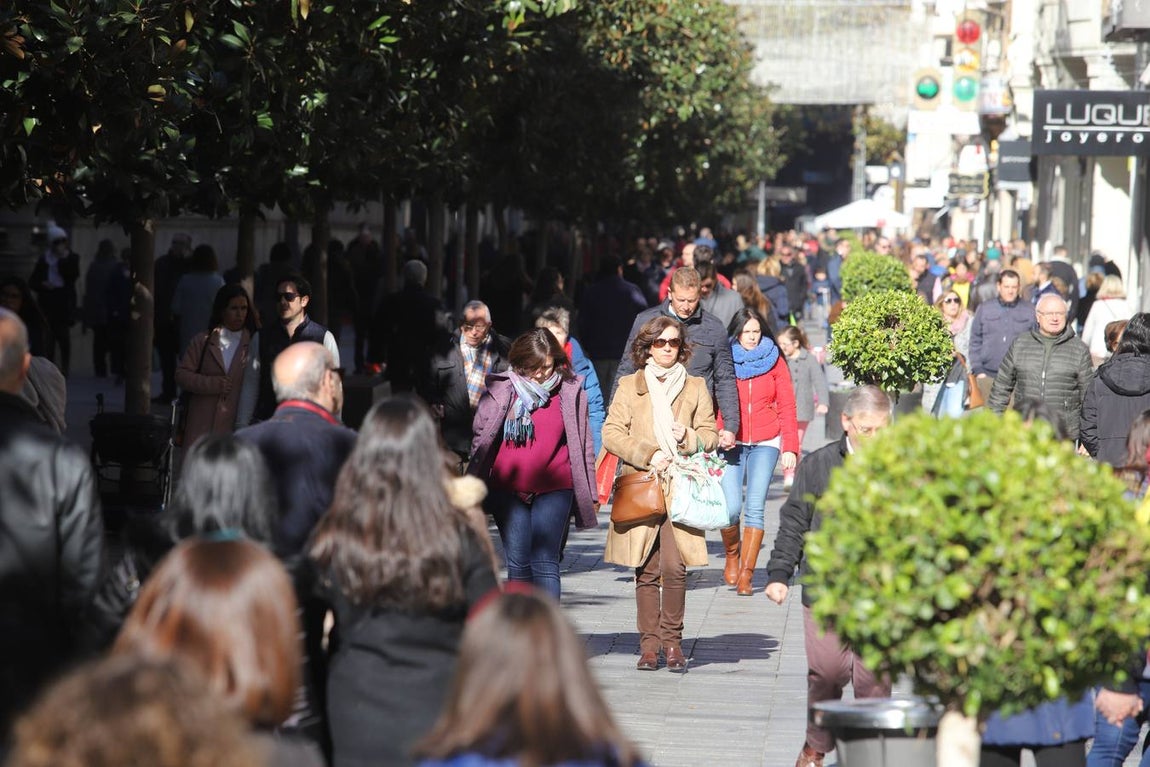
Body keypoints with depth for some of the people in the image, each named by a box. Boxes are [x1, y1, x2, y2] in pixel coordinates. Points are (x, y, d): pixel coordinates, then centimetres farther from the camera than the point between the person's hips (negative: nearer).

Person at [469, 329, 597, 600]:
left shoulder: (570, 391, 3)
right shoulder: (500, 390, 2)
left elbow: (583, 444, 9)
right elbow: (480, 441, 8)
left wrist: (589, 494, 10)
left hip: (554, 490, -1)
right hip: (507, 490, 1)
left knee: (545, 563, -8)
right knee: (518, 564, 4)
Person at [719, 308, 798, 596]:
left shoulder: (774, 361, 7)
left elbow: (787, 406, 6)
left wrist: (790, 447, -2)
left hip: (765, 444, 1)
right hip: (730, 443, 0)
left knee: (755, 507, -9)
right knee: (730, 507, -12)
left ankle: (747, 573, -4)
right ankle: (732, 557, 16)